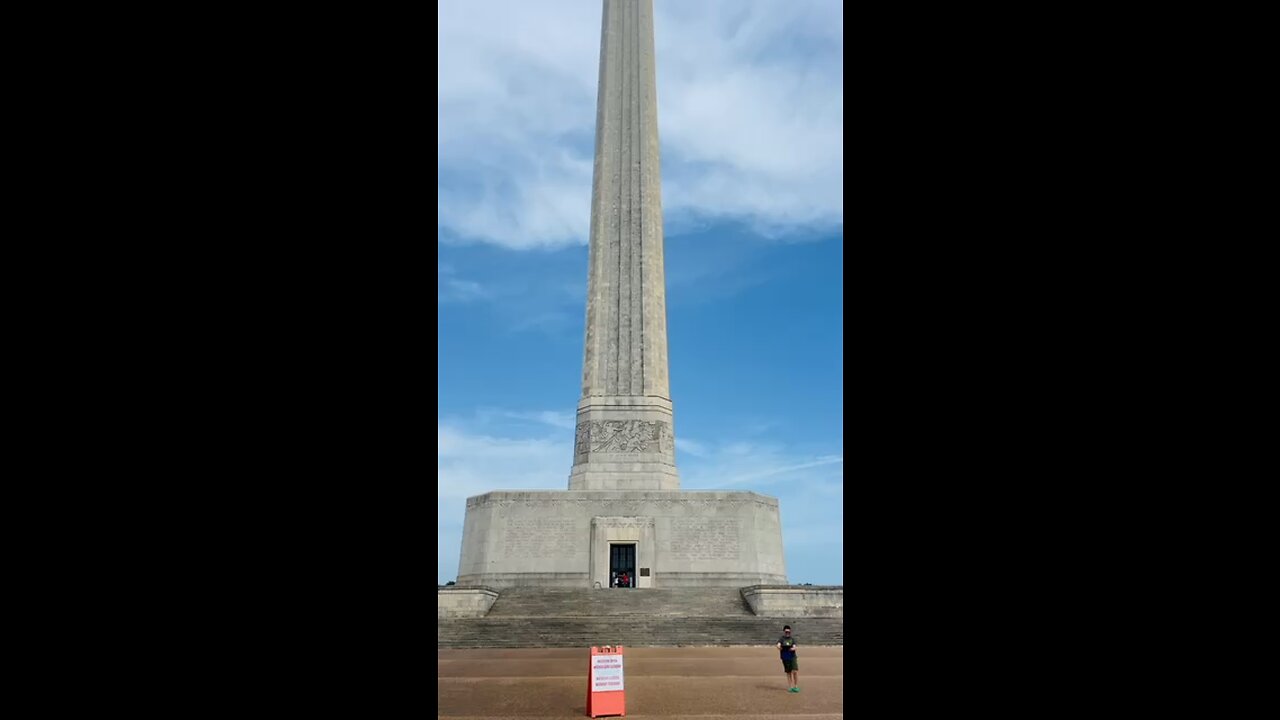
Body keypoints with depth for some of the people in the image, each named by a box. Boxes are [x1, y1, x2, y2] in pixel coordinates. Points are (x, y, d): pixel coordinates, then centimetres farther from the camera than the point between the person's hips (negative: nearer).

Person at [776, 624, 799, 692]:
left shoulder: (792, 639, 8)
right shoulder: (781, 639, 4)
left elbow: (794, 647, -6)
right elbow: (778, 645, -13)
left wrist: (793, 648, -28)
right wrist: (779, 647, -35)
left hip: (793, 657, 0)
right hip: (785, 658, 0)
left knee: (795, 671, -11)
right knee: (788, 672, 5)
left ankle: (796, 686, 1)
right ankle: (791, 687, 15)